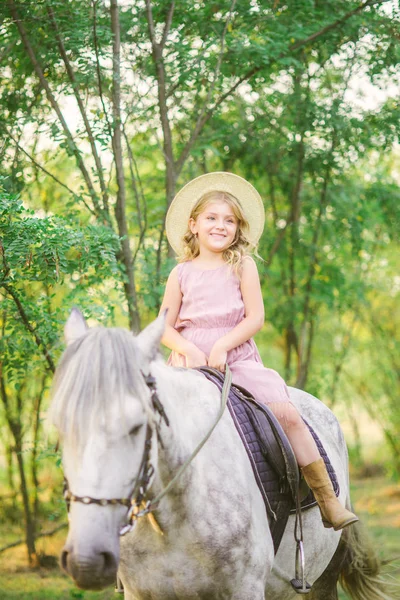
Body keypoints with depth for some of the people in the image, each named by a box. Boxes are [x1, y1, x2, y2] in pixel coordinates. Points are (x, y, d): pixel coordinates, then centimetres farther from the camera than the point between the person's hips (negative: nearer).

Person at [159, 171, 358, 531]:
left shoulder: (243, 266, 5)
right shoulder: (182, 273, 7)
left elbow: (255, 318, -3)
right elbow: (165, 327, 5)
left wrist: (221, 346, -15)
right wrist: (188, 349, -14)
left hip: (238, 357, -1)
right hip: (189, 360, 1)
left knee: (287, 414, -14)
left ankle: (328, 501, -7)